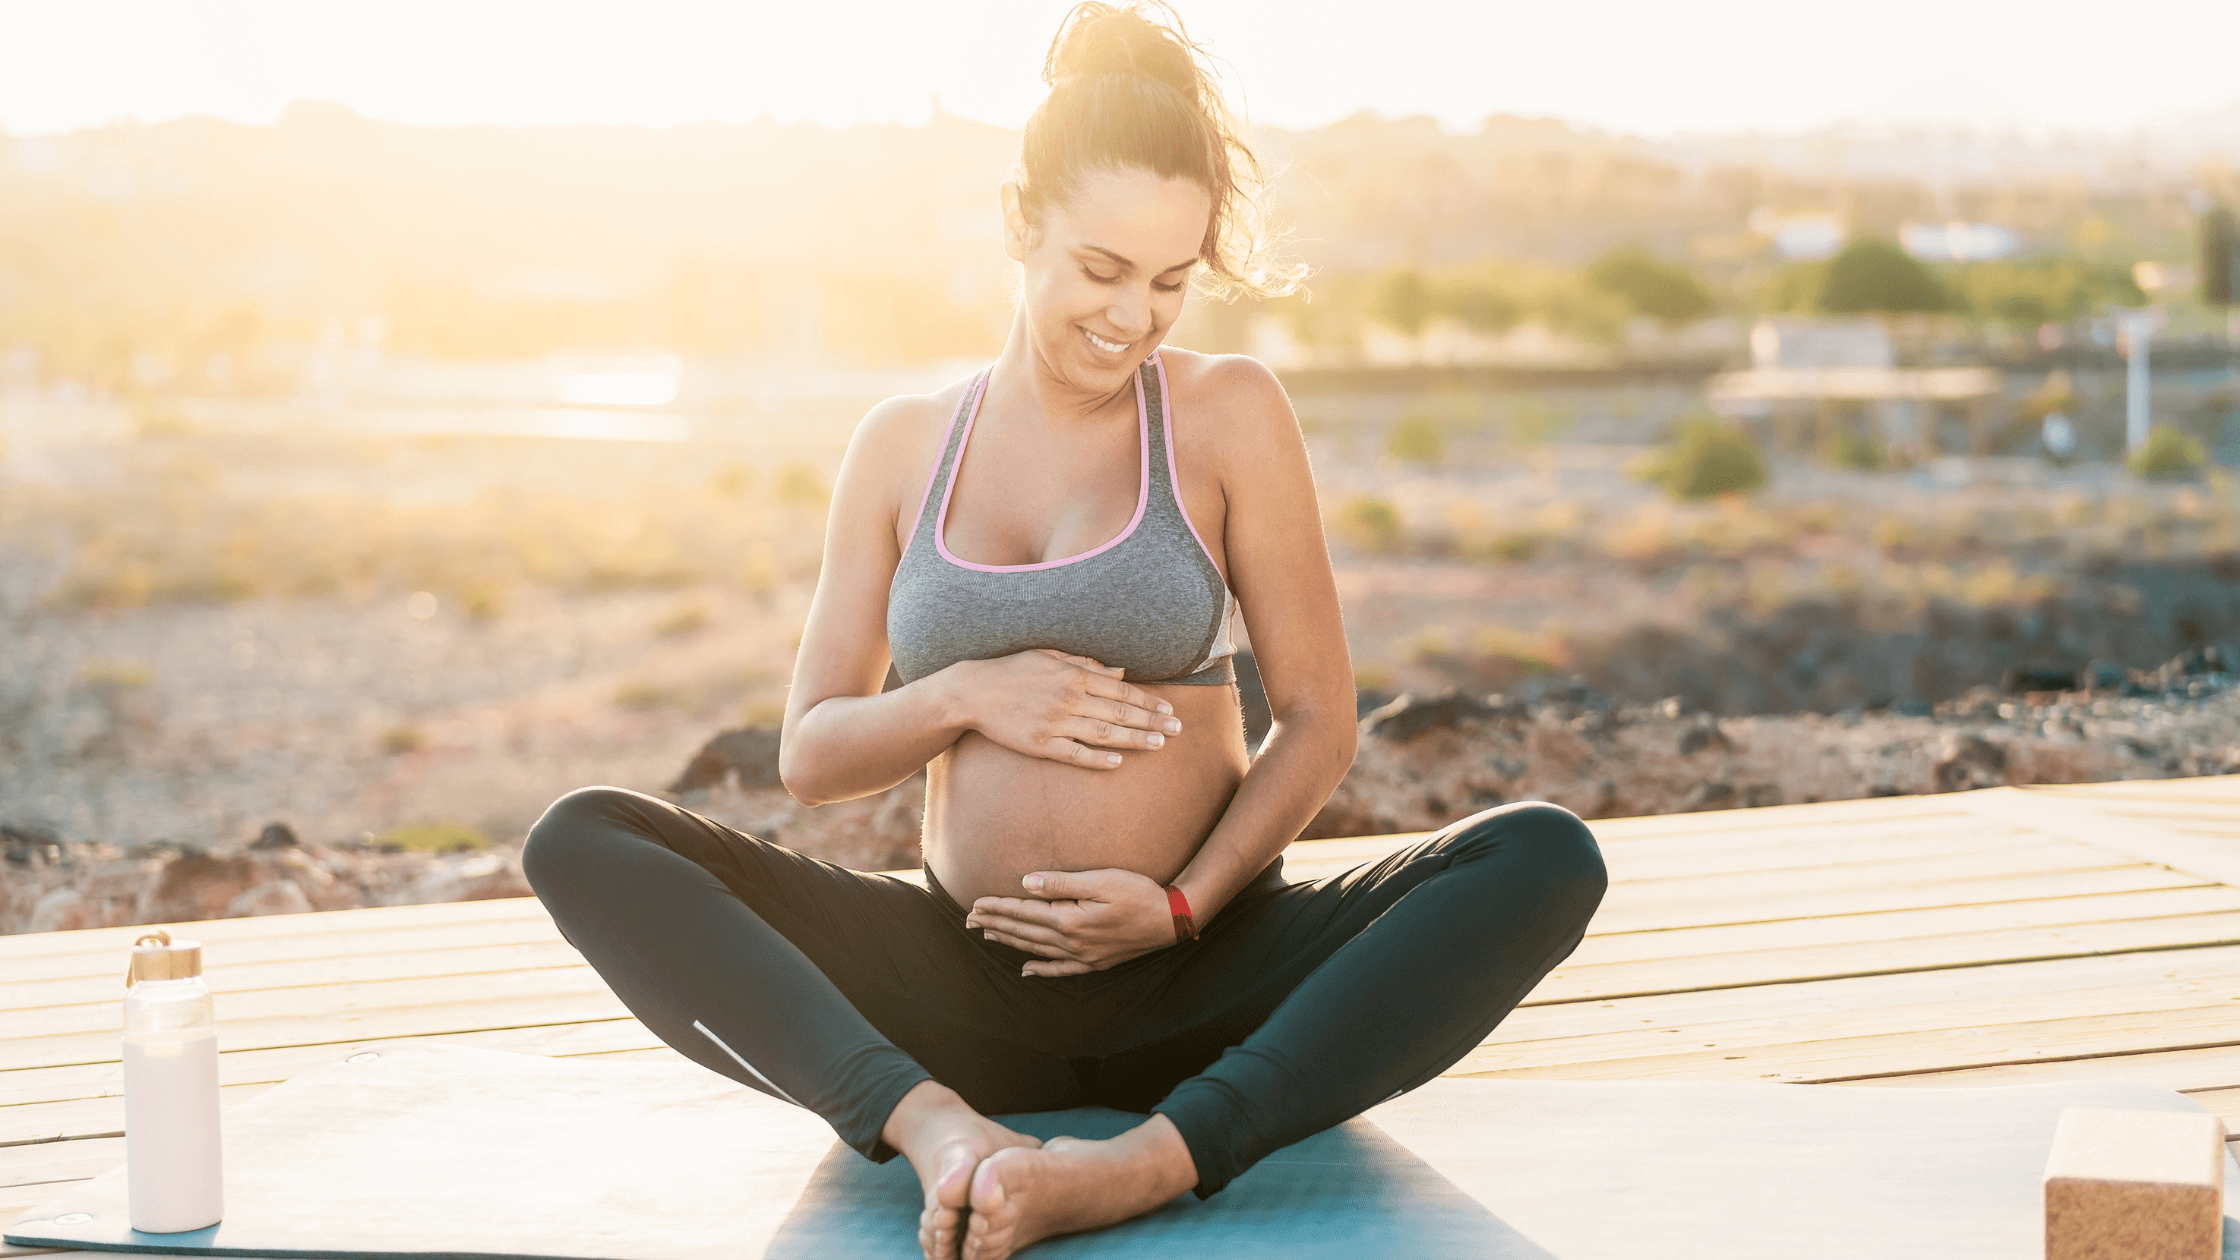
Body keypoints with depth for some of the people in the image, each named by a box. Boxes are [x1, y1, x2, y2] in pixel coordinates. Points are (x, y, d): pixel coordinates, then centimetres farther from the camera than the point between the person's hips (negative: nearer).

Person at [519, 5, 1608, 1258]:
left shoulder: (1229, 413, 2)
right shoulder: (905, 444, 9)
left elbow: (1320, 719, 2)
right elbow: (809, 754, 11)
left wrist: (1184, 905, -13)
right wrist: (961, 696, -9)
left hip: (1202, 984, -1)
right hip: (967, 995, 2)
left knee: (1548, 859, -28)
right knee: (579, 841, -17)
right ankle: (932, 1124, -38)